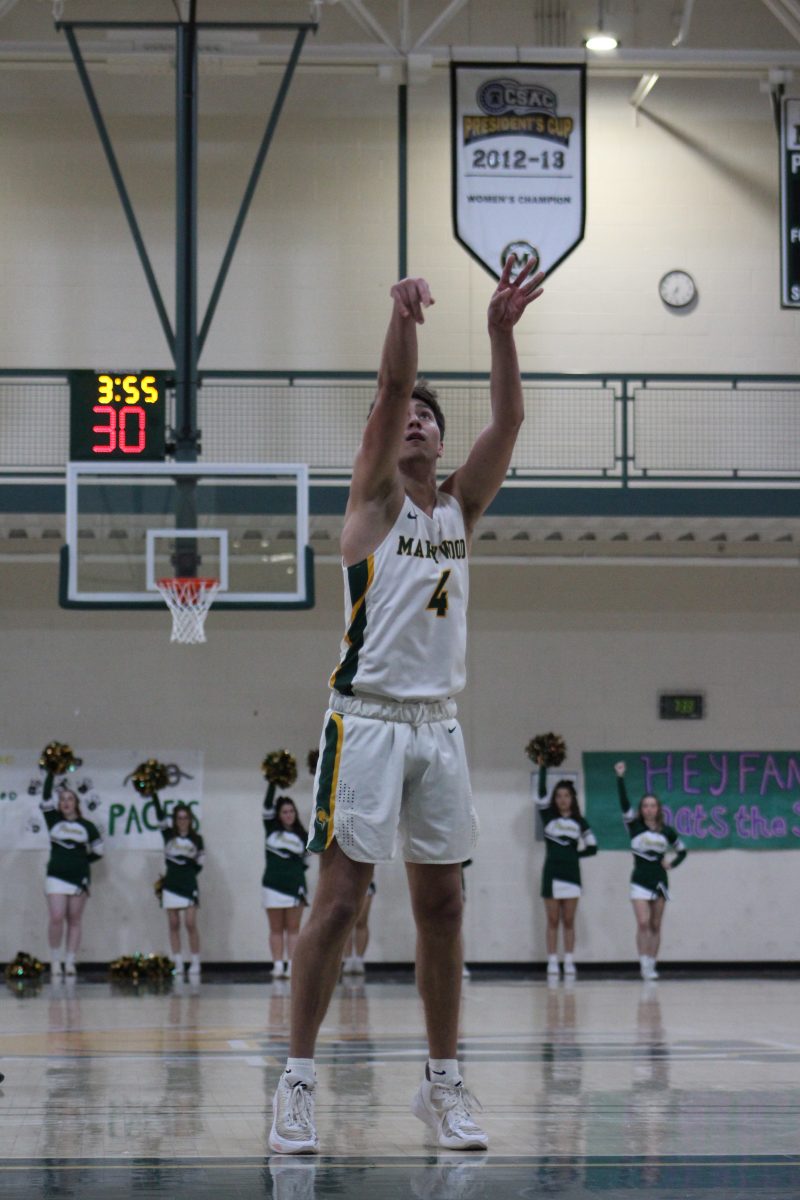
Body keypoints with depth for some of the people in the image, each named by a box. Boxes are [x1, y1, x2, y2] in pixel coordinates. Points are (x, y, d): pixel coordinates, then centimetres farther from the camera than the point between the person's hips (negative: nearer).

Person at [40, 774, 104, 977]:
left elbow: (98, 851, 12)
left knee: (74, 921, 2)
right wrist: (50, 773, -9)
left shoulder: (87, 826, 5)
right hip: (56, 876, -1)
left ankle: (70, 963, 4)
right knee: (56, 918, -12)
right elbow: (46, 797, -6)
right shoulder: (54, 820, 6)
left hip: (79, 878, 1)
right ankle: (55, 961, -3)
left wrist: (80, 860, 5)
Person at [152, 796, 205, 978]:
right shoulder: (168, 835, 3)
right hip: (171, 885, 1)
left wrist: (188, 874, 0)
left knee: (191, 924, -7)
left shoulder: (196, 839, 4)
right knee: (174, 925, 2)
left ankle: (195, 964, -1)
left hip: (189, 886, -1)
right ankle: (178, 965, 4)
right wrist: (154, 794, -17)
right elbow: (159, 814, -8)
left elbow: (200, 864, 10)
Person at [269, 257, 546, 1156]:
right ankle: (297, 1081, -5)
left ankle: (442, 1083, 12)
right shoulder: (374, 500, 2)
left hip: (438, 725, 5)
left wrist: (501, 330, -13)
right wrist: (403, 315, -30)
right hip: (368, 719, -5)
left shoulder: (460, 507, 14)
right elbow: (389, 392, -14)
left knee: (442, 904, 6)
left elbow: (508, 421, 0)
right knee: (340, 896, -8)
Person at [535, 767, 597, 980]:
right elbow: (541, 792, -10)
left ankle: (569, 963, 6)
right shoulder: (548, 817, 3)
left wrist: (575, 854, 1)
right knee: (553, 921, 1)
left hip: (572, 873, 1)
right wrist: (543, 766, -14)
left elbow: (592, 847, 10)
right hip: (551, 873, -1)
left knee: (569, 921, 4)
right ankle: (552, 964, 1)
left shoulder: (579, 822, 7)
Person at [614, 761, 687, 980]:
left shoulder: (667, 831, 3)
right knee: (643, 923, -15)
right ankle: (644, 965, -14)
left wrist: (672, 863, -1)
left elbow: (682, 850, 18)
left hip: (660, 882, 2)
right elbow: (624, 803, -15)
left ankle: (651, 965, 11)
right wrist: (620, 777, -23)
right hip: (640, 881, -2)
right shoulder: (635, 827, -3)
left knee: (655, 926, 6)